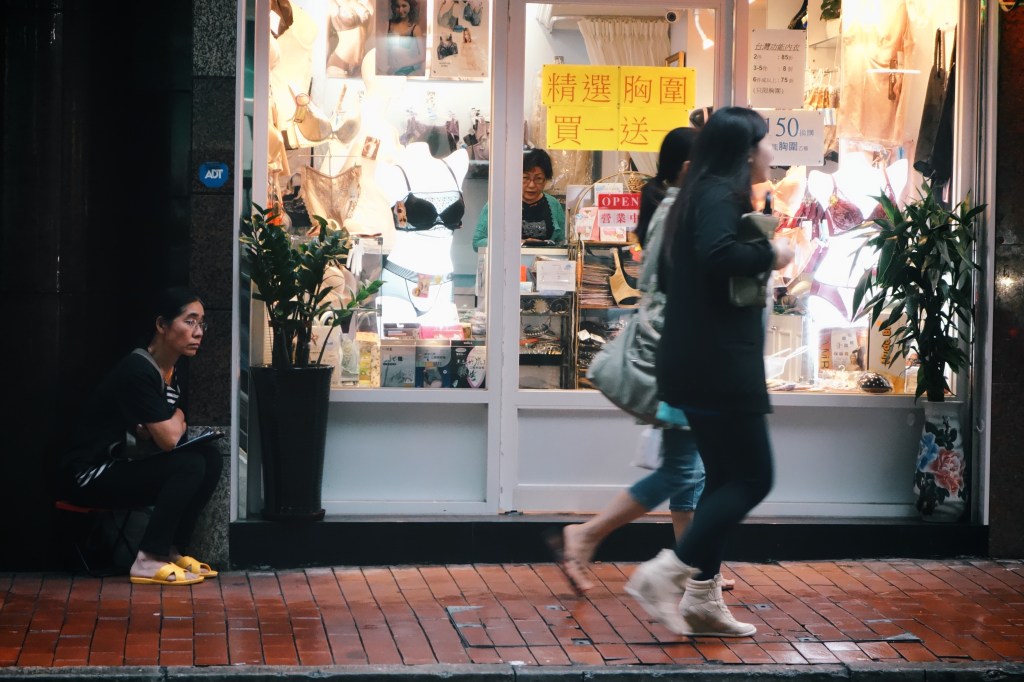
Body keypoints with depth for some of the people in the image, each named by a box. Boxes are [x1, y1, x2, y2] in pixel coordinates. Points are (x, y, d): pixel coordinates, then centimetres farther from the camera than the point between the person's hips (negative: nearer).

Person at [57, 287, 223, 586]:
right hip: (91, 476, -9)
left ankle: (172, 550, 1)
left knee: (210, 457, -5)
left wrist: (164, 427, -8)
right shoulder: (138, 371, -23)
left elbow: (175, 428, 16)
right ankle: (148, 560, -20)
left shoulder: (171, 370, 6)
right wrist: (176, 419, 0)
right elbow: (169, 438, -23)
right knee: (190, 465, -24)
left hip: (124, 467, 9)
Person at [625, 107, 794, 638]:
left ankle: (703, 599, 14)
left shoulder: (701, 195, 17)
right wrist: (770, 254, -16)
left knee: (725, 477, 13)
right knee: (752, 478, -6)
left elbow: (667, 275, 23)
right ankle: (663, 573, -12)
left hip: (694, 364, 10)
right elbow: (717, 254, -32)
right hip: (720, 364, -10)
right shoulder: (720, 195, -12)